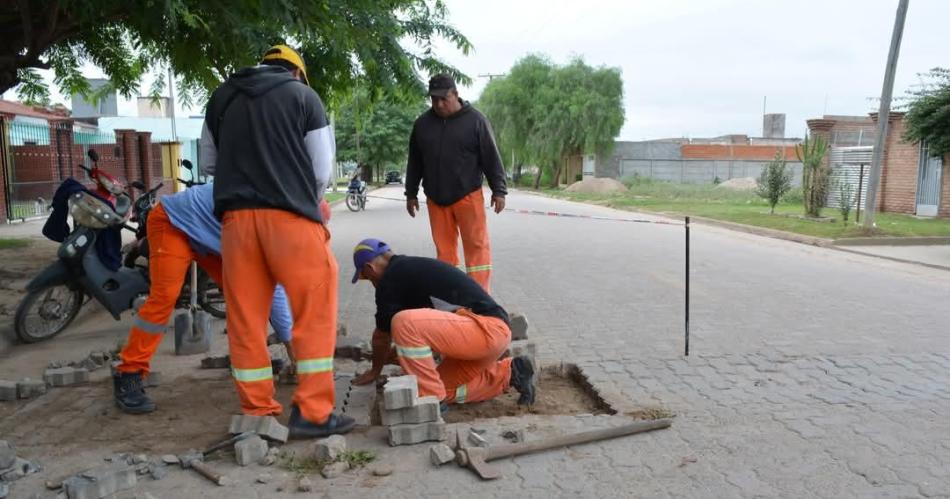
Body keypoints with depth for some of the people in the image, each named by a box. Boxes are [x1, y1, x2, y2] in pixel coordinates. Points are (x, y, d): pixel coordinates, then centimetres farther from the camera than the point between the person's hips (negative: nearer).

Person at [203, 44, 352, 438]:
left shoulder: (222, 96, 18)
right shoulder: (302, 95, 6)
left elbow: (209, 160, 24)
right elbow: (322, 170, 4)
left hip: (235, 216, 4)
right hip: (290, 216, -4)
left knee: (246, 319, 9)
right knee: (315, 314, 3)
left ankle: (258, 412, 16)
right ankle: (313, 413, 3)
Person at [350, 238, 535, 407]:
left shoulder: (391, 278, -5)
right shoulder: (413, 267, 24)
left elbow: (382, 335, 5)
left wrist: (375, 370, 24)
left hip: (486, 329, -10)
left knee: (403, 323, -22)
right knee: (447, 390, 18)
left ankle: (431, 398, -9)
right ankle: (510, 372, 16)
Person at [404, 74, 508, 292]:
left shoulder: (475, 120, -4)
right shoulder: (422, 123, 5)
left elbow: (491, 158, -3)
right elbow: (414, 162, 13)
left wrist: (499, 190, -7)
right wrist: (411, 193, 14)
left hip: (468, 196, -3)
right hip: (435, 199, 3)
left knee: (477, 246, -3)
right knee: (444, 248, 8)